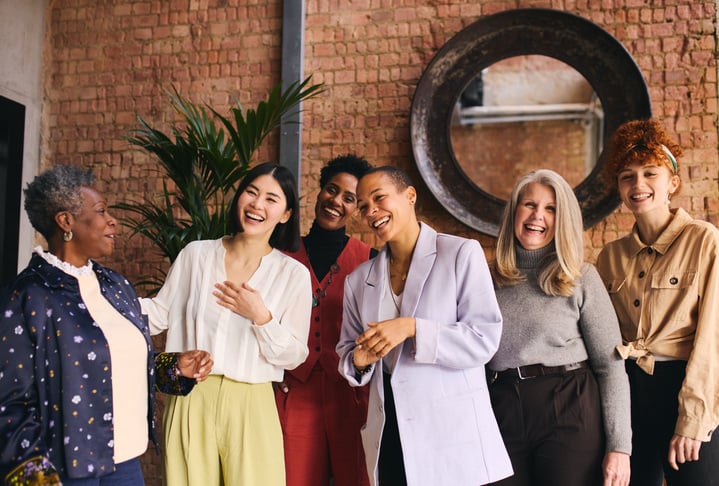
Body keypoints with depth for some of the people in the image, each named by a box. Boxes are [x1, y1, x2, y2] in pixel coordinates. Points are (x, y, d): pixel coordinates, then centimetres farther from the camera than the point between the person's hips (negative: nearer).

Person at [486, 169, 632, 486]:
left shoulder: (581, 278, -2)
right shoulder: (490, 278, 7)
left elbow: (610, 364, -4)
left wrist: (619, 446, -10)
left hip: (569, 413, -2)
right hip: (504, 415, 3)